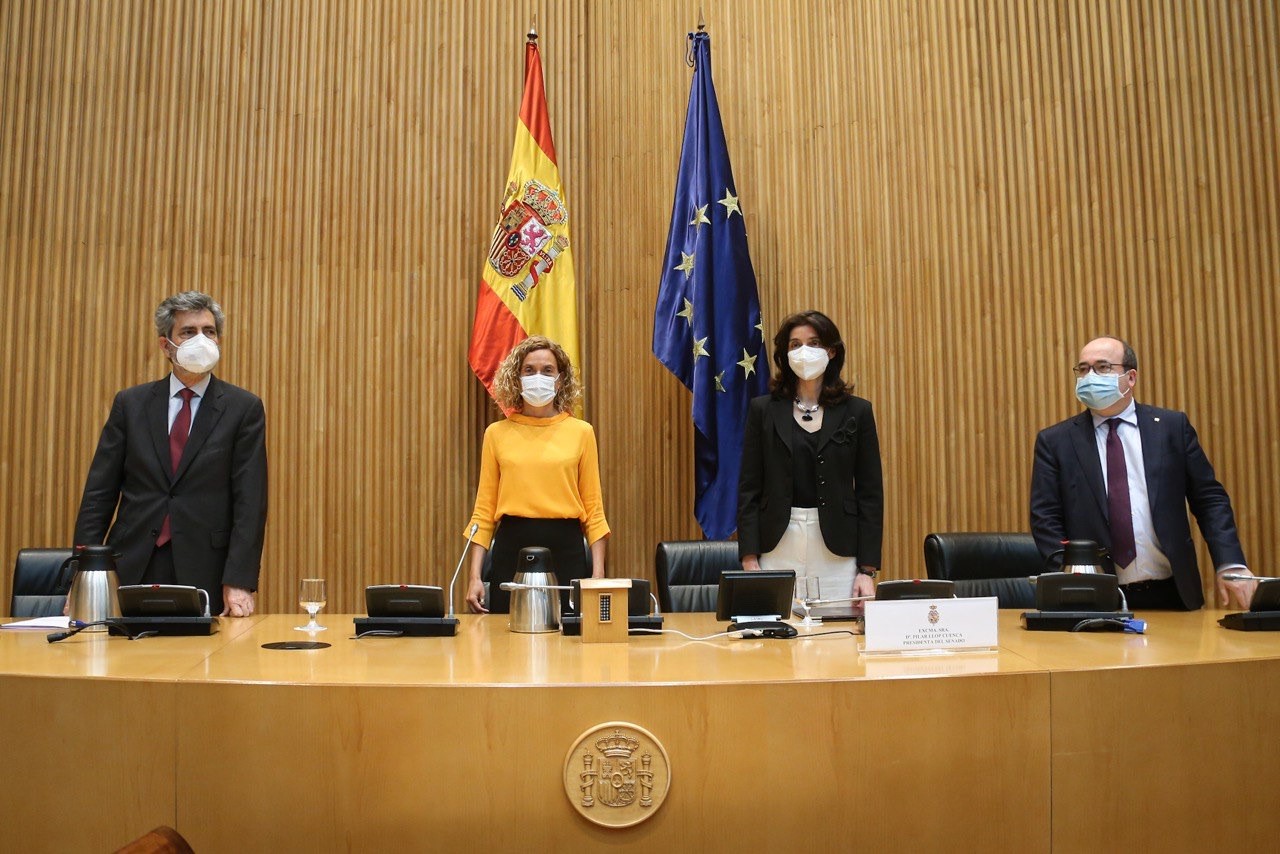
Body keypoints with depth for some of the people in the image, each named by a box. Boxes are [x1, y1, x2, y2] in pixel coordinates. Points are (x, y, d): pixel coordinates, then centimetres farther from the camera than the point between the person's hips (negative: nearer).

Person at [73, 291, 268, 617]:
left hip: (204, 576, -2)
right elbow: (99, 493, 6)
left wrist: (239, 582, -14)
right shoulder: (130, 404, 8)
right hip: (131, 568, 2)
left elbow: (250, 501, -6)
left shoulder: (244, 408, 0)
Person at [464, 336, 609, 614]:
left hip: (565, 549, 0)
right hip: (511, 548, 0)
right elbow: (484, 510, 4)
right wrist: (475, 576, -2)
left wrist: (598, 574, -4)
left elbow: (593, 510, 3)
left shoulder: (581, 432, 3)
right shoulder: (497, 433, 5)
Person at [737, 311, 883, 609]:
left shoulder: (856, 411, 4)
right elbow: (749, 489, 3)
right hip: (777, 547, 0)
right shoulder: (764, 409, 5)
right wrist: (749, 560, -5)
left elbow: (870, 493, 4)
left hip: (836, 551, 0)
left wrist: (868, 570, -2)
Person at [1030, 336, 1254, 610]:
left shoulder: (1173, 426, 5)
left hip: (1171, 595, 1)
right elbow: (1045, 519, -2)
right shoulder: (1054, 441, 1)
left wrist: (1231, 565, -7)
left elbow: (1210, 500, 5)